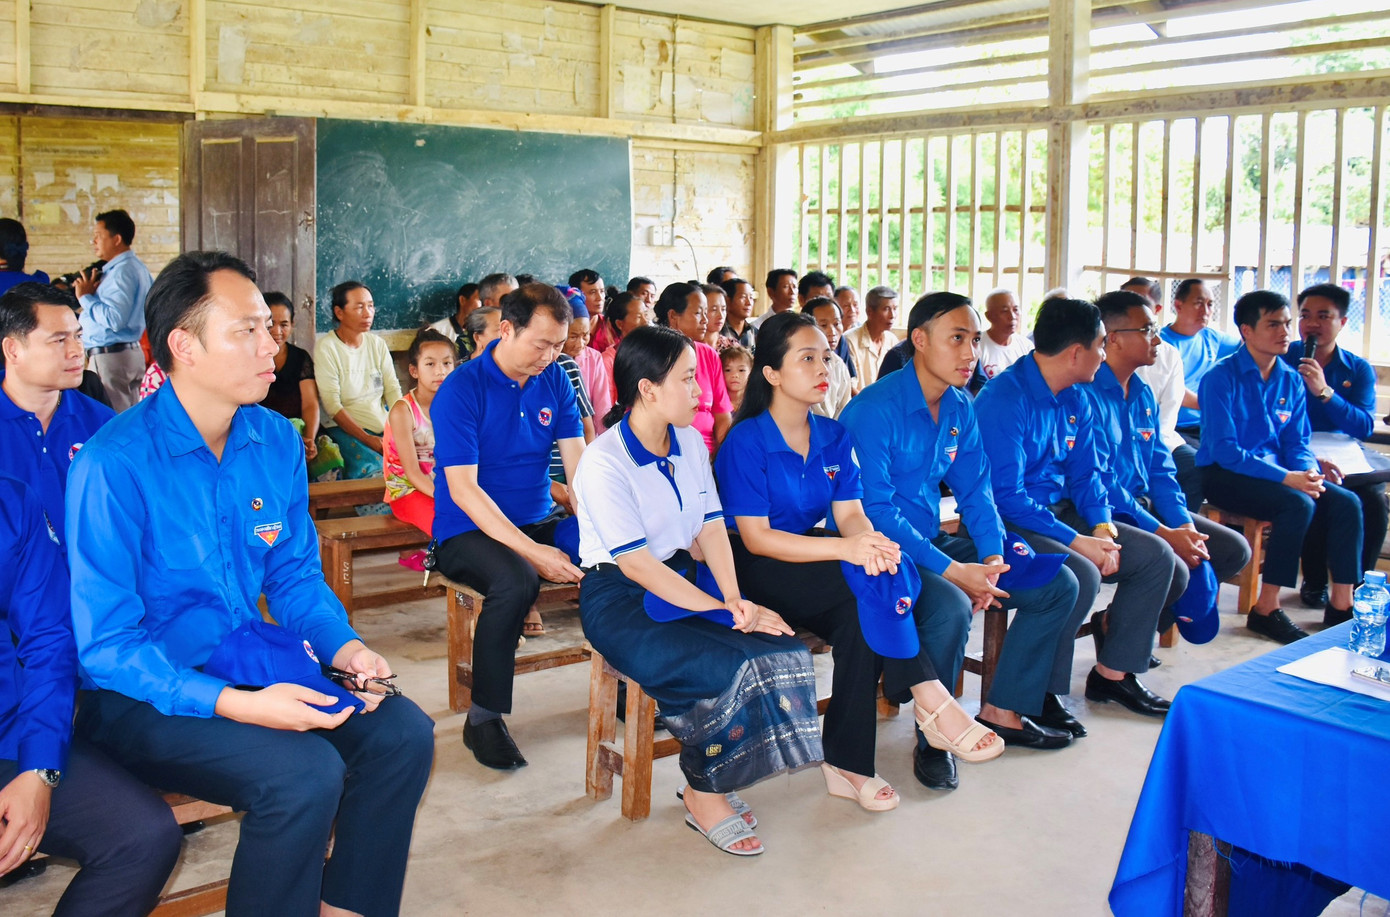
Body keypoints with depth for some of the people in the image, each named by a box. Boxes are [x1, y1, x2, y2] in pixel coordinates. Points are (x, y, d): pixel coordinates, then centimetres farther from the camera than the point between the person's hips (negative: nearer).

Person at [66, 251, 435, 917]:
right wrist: (234, 705, -29)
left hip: (249, 664, 7)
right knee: (304, 771, -28)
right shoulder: (114, 463, -19)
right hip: (141, 697, -7)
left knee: (402, 733, -9)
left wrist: (343, 646, -8)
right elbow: (104, 644, -19)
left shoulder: (276, 442, 2)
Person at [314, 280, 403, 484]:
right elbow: (332, 405, -12)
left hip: (384, 425, 6)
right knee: (371, 467, -31)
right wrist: (370, 441, -20)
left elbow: (393, 391, 6)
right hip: (344, 428, -6)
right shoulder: (326, 348, -6)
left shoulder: (377, 344, 11)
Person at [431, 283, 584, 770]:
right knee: (516, 581, -36)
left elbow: (578, 461, -1)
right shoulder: (461, 390, -12)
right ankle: (483, 717, -18)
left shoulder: (554, 381, 5)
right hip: (469, 530, -5)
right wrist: (531, 551, -27)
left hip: (540, 520, 6)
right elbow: (463, 490, -18)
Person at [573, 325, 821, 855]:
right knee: (723, 669, -28)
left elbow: (711, 527, 3)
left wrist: (735, 598, -15)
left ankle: (713, 780, 2)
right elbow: (636, 565, -21)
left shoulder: (690, 442, 7)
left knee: (780, 651, -16)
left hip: (681, 578, 7)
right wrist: (724, 612, -23)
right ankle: (703, 798, -4)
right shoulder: (604, 462, -17)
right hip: (619, 599, -7)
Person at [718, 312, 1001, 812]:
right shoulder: (746, 441, -12)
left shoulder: (834, 436, 7)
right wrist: (844, 548, -31)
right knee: (869, 582, -29)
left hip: (813, 561, 6)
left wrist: (870, 539, -28)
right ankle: (930, 700, -22)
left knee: (862, 612, -27)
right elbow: (755, 537, -18)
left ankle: (848, 762, -21)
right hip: (754, 569, -6)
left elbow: (850, 512, 0)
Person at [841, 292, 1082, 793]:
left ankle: (1004, 710, 10)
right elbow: (875, 511, -23)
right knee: (950, 606, -36)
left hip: (936, 540, 8)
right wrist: (953, 571, -27)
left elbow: (975, 490, 10)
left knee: (1058, 586, 2)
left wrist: (993, 556, -9)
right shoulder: (874, 410, -18)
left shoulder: (960, 408, 7)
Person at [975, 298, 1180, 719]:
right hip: (1011, 525, -9)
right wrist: (1075, 541, -24)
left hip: (1062, 512, 9)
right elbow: (1008, 496, -23)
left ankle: (1112, 672, 9)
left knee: (1156, 556, -1)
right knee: (1080, 573, -33)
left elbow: (1084, 474, 12)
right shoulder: (1004, 399, -19)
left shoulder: (1076, 400, 9)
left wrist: (1103, 526, -8)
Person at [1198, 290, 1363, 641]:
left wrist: (1309, 470, -14)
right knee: (1298, 504, -29)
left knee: (1346, 502, -12)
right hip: (1224, 476, -7)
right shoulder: (1221, 378, -13)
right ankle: (1266, 610, -19)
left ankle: (1341, 605, -3)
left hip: (1277, 471, 7)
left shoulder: (1291, 380, 8)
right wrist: (1287, 478, -26)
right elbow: (1224, 450, -19)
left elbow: (1297, 443, 10)